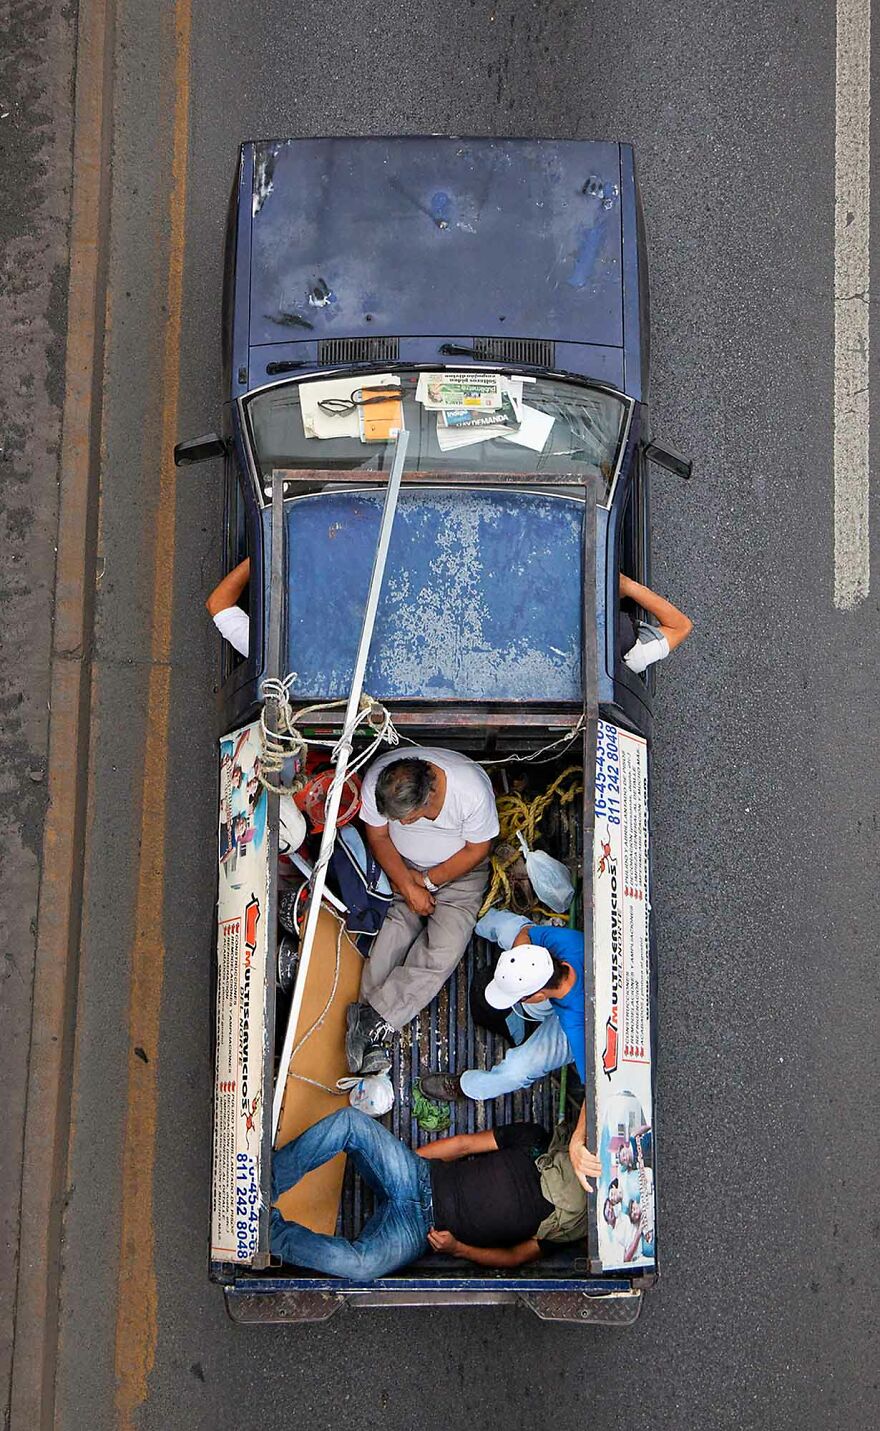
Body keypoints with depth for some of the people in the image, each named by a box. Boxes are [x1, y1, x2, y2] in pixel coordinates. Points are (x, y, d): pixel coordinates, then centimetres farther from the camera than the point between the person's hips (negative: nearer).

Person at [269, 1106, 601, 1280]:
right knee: (350, 1121, -22)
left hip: (422, 1229, -4)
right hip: (421, 1176, 4)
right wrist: (403, 1161, 8)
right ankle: (268, 1186, -13)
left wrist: (459, 1249, -17)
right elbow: (464, 1144, 11)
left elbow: (515, 1258, -4)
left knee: (361, 1264, -35)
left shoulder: (566, 1221, 0)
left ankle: (269, 1228, -15)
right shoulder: (535, 1139, 8)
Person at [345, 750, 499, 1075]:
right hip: (401, 866, 2)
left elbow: (476, 850, -17)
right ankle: (374, 1039, -15)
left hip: (459, 870, -2)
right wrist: (408, 887, -17)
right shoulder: (377, 780, -27)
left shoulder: (473, 789, -35)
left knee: (442, 953, -19)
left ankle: (370, 1023, -19)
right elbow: (378, 836, -10)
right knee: (390, 941, -16)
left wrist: (428, 881, -13)